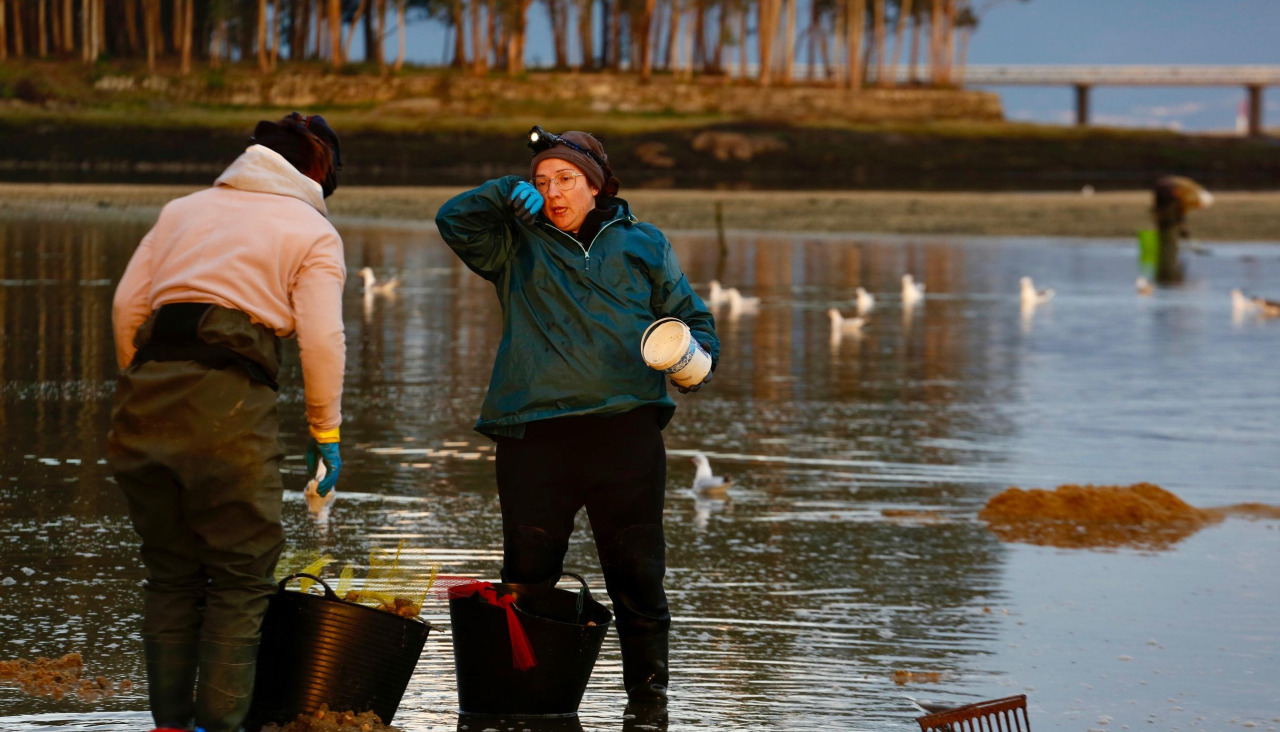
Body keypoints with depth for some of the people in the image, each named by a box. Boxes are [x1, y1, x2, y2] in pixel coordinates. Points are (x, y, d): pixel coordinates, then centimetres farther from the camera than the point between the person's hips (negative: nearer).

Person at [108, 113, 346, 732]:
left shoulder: (184, 210, 23)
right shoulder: (313, 233, 10)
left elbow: (128, 304, 13)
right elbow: (322, 339, -2)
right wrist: (325, 431, 6)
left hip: (148, 391, 5)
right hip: (230, 402, -4)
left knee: (170, 574, 13)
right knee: (241, 576, 3)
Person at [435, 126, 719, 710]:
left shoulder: (642, 245, 17)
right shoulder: (517, 246, 17)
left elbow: (690, 315, 18)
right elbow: (455, 220, 8)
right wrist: (512, 194, -1)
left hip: (625, 427, 0)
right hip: (533, 433, 0)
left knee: (637, 573, -1)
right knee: (528, 574, -1)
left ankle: (648, 689, 7)